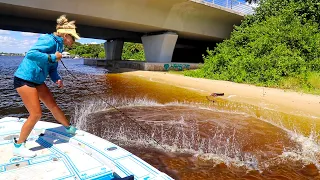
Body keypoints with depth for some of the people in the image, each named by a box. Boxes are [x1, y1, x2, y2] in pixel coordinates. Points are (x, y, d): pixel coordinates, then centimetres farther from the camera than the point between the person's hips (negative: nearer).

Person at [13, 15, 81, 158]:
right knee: (36, 114, -8)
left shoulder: (58, 45, 11)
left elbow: (52, 68, 15)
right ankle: (18, 146, 9)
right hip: (25, 79, -9)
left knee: (53, 105, 16)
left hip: (37, 80, 9)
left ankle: (70, 128, 33)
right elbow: (30, 54, -31)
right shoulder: (50, 40, -18)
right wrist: (52, 57, -24)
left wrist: (57, 79, -3)